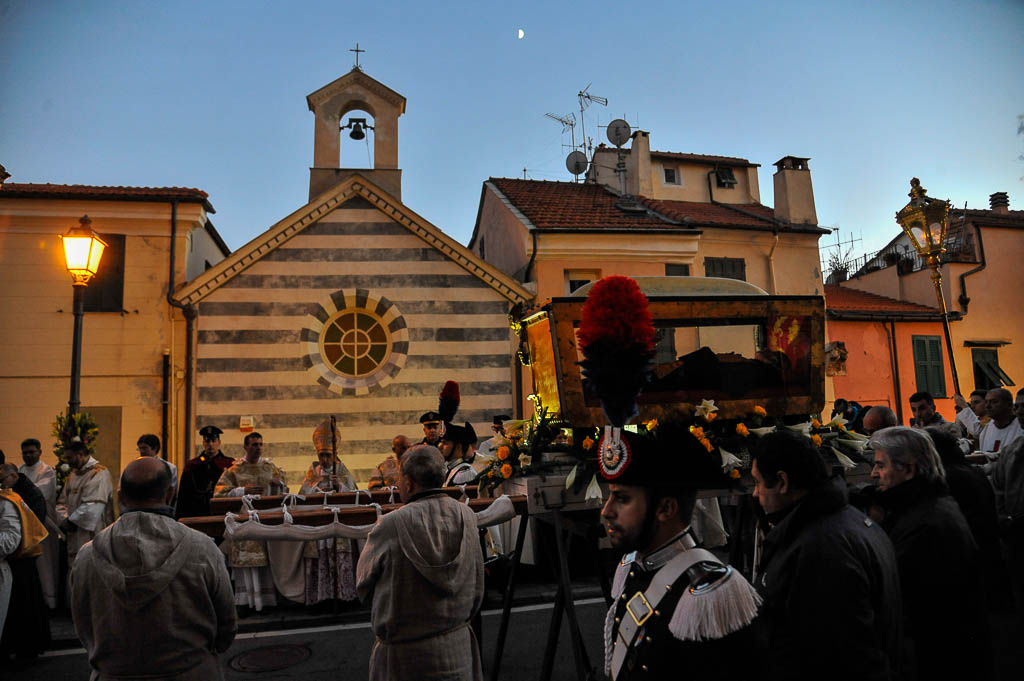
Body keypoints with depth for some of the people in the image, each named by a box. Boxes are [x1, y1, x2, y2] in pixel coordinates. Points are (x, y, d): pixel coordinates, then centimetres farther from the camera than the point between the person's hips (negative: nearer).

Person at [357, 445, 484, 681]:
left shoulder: (391, 525, -19)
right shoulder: (466, 517, -6)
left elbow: (364, 584, -3)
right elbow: (476, 592, 6)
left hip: (405, 654, -4)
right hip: (457, 648, 4)